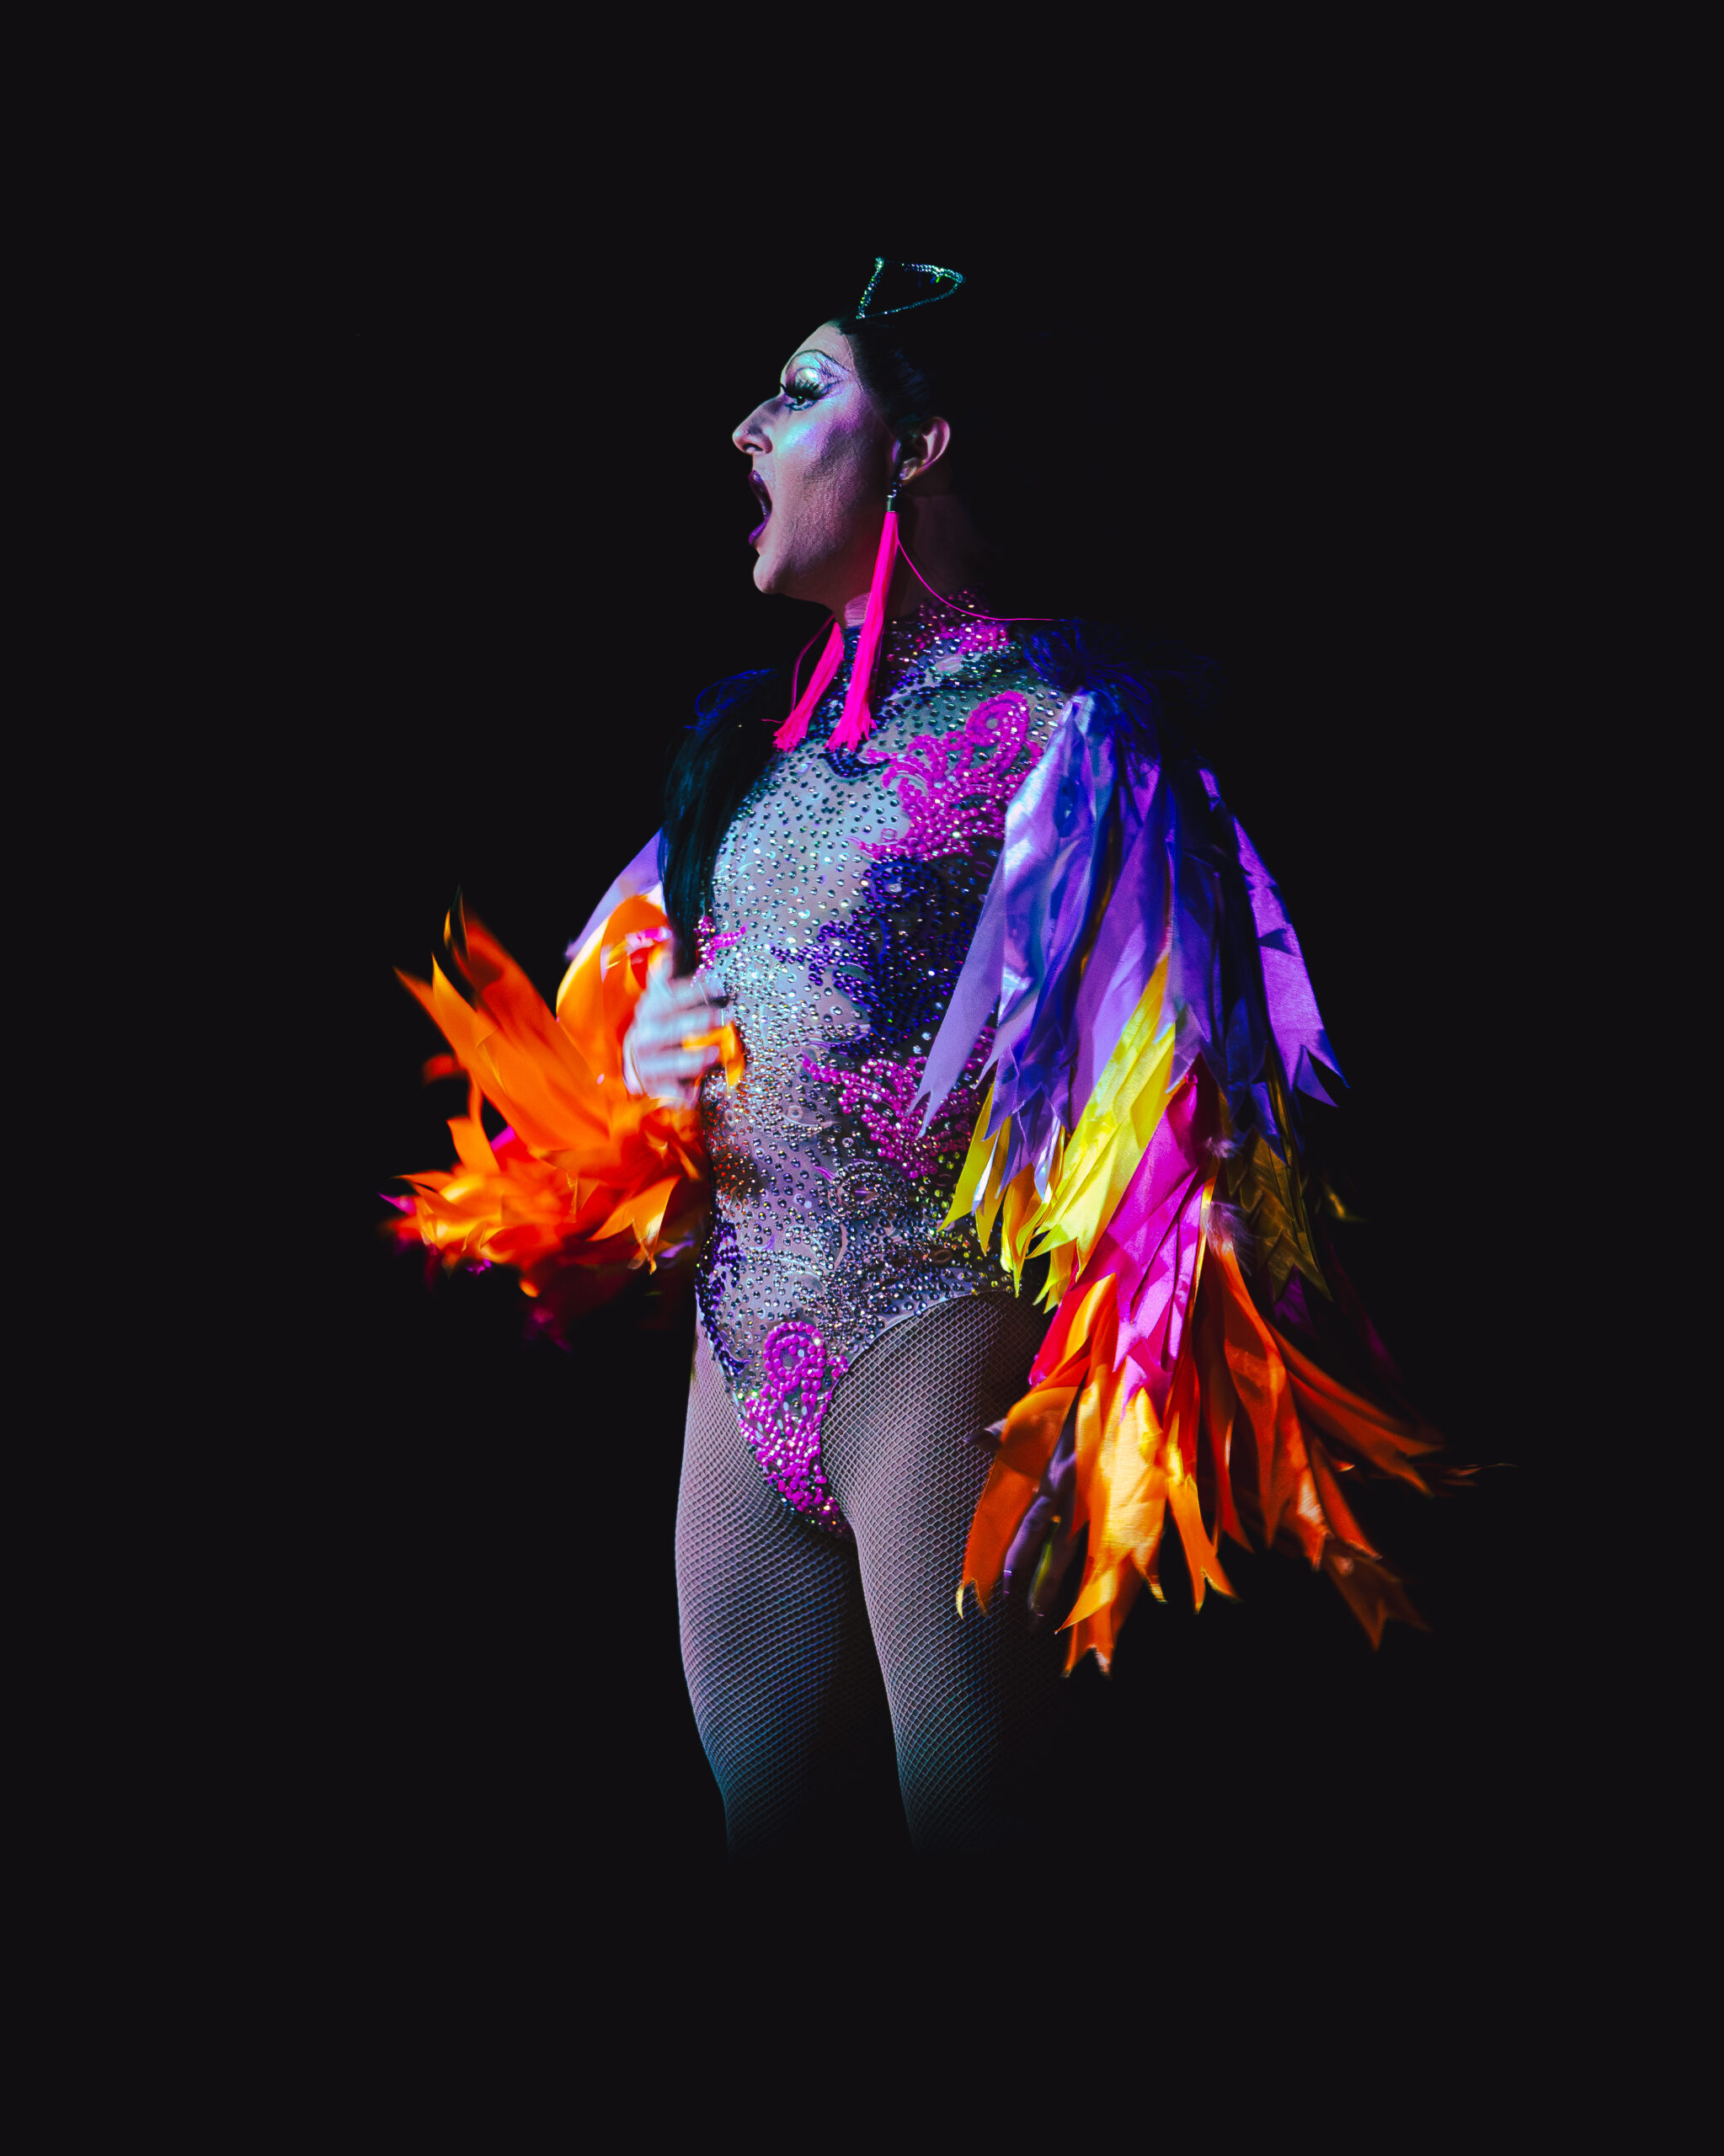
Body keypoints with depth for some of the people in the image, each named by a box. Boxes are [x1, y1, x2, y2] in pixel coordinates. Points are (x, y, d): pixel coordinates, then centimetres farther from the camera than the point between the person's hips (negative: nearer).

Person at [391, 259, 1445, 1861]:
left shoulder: (1047, 715, -8)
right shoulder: (761, 732, 16)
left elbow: (1153, 1061, -12)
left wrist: (1121, 1408, -19)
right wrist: (645, 1069, 5)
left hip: (936, 1321, -7)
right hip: (746, 1338, 7)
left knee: (963, 1818, -1)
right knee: (747, 1817, 13)